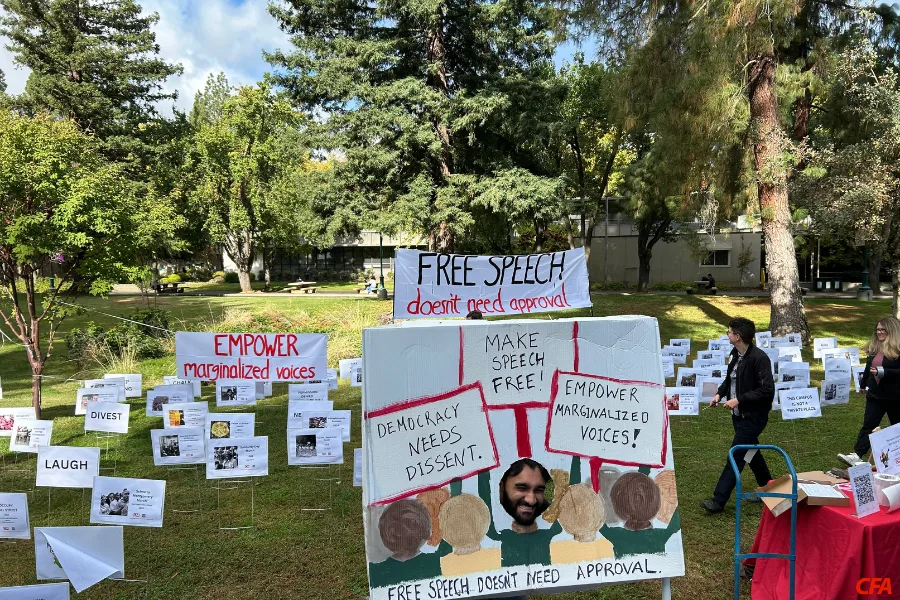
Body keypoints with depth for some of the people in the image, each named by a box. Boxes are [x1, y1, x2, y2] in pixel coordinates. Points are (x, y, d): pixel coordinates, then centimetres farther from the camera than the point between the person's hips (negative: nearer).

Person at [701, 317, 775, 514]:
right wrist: (720, 394, 1)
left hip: (753, 417, -9)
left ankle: (718, 501, -1)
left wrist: (739, 399, -24)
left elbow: (767, 390, -24)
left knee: (735, 457, -5)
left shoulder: (759, 358, -23)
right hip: (738, 414, 9)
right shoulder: (735, 354, 2)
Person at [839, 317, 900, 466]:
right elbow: (869, 367, 17)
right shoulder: (874, 347, 6)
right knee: (868, 426, 0)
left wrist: (883, 372, -30)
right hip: (875, 395, 5)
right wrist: (863, 385, 24)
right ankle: (857, 455, -6)